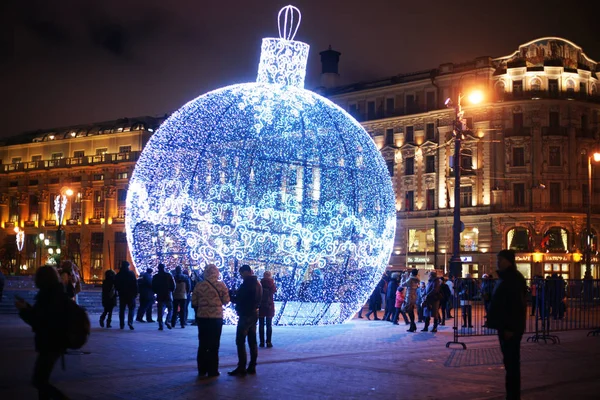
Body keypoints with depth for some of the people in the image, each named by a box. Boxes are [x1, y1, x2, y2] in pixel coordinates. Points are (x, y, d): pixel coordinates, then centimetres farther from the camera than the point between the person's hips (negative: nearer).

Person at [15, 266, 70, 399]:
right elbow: (43, 316, 18)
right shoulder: (56, 294, 8)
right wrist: (26, 307, 19)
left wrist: (23, 309, -14)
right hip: (52, 343, 10)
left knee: (39, 381, -4)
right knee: (41, 379, 16)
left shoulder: (53, 297, -22)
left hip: (51, 345, -10)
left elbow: (42, 321, -24)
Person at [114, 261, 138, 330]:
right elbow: (135, 284, -9)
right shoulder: (131, 274, -8)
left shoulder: (118, 275, 2)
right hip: (130, 294, -3)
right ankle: (130, 322, -17)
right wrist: (135, 293, -2)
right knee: (131, 308, 2)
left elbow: (116, 285, 8)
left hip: (122, 295, 3)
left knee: (122, 309, 10)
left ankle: (122, 324, 11)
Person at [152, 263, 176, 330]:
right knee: (170, 309, 11)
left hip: (160, 296, 1)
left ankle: (160, 325, -1)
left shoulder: (155, 277, 1)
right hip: (168, 296, -1)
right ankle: (168, 321, -10)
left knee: (160, 312, 4)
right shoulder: (169, 275, -3)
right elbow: (173, 286, -4)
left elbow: (153, 288, 2)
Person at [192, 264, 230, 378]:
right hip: (217, 317, -2)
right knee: (214, 345, 7)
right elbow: (226, 301, -3)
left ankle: (202, 370, 17)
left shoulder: (199, 285, -4)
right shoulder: (221, 285, -8)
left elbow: (194, 303, -2)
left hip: (202, 317, 2)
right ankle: (212, 371, 7)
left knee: (203, 344, 13)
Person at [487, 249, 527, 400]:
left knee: (512, 361, -6)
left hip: (511, 327, -10)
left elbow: (517, 304, -21)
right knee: (509, 360, 14)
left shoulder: (514, 278, -15)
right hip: (504, 325, 10)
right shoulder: (504, 277, 15)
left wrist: (511, 327, -23)